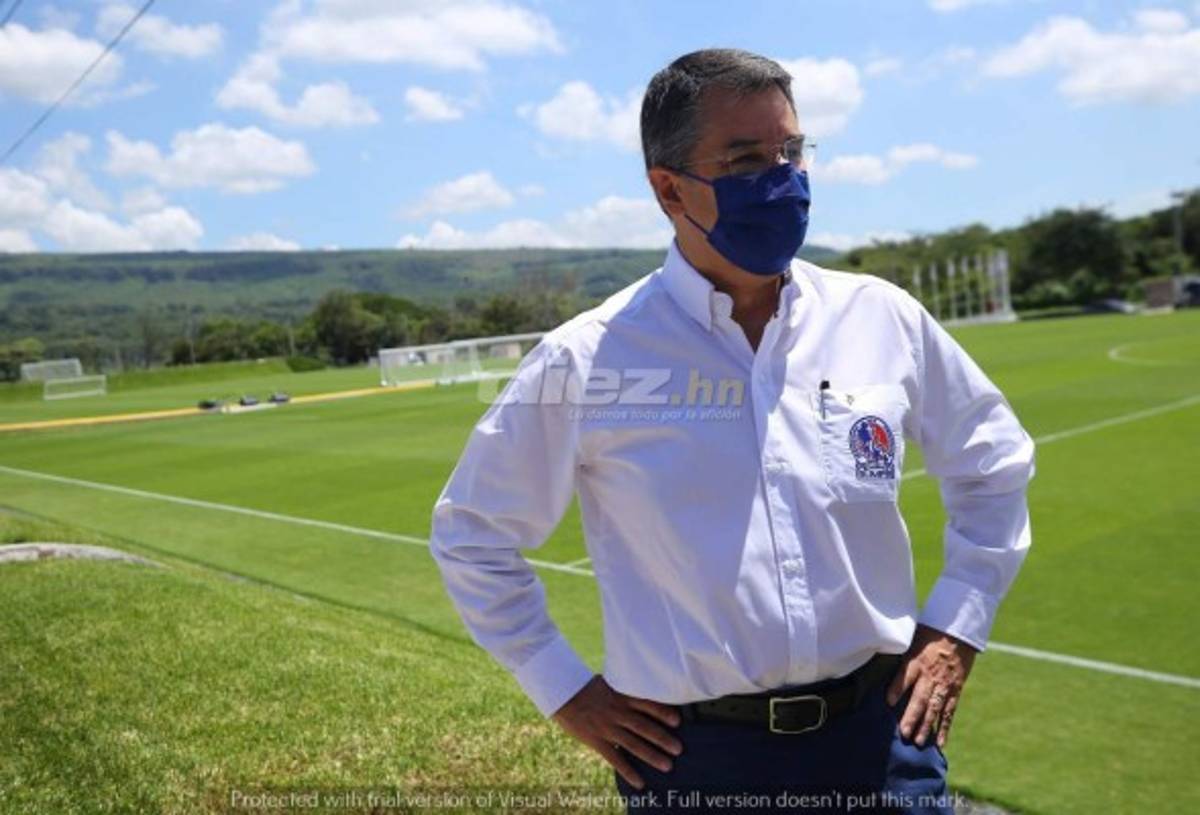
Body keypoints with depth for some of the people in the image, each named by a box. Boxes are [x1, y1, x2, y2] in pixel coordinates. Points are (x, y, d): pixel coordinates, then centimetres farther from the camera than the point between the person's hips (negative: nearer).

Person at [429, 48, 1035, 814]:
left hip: (879, 734, 2)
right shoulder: (583, 363, -10)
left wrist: (956, 629, 6)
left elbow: (995, 464, 14)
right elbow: (473, 534, 3)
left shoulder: (882, 317, -2)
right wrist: (565, 691, 0)